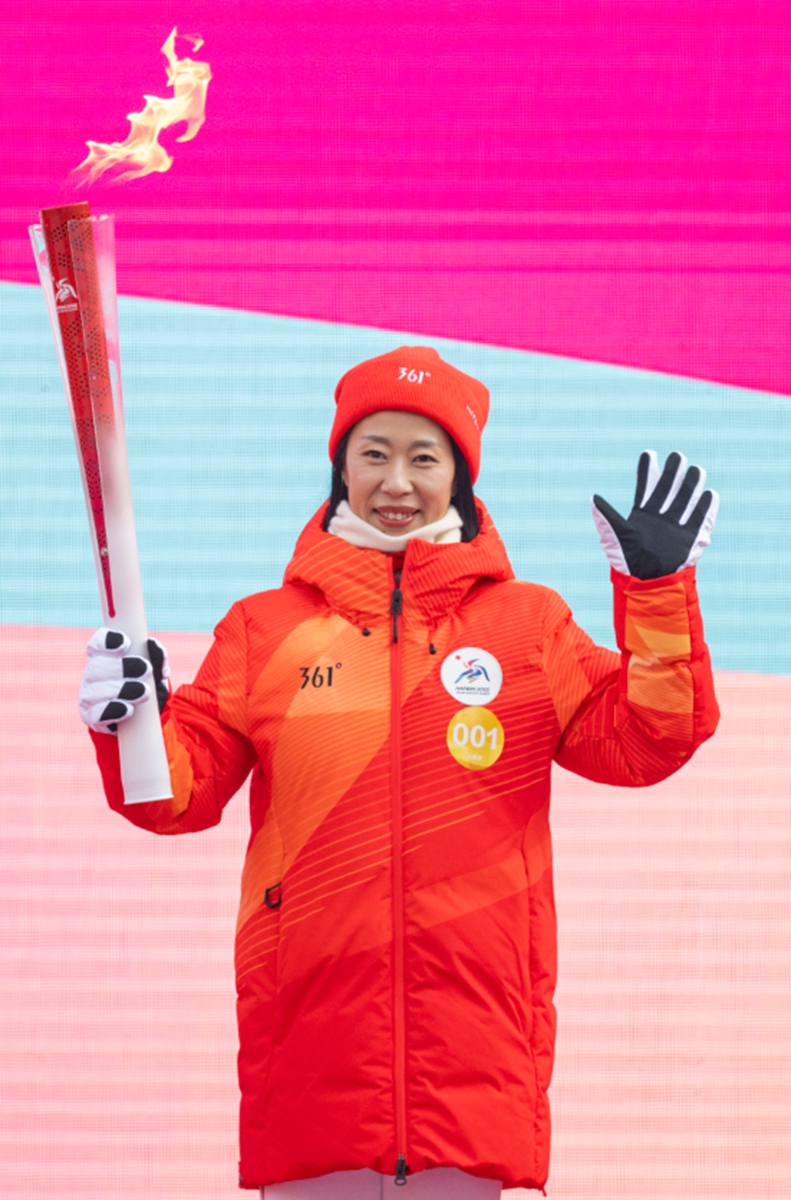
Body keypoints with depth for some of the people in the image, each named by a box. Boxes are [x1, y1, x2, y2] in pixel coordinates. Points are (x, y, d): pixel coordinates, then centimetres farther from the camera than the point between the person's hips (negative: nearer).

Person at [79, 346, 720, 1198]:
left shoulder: (529, 623, 12)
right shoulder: (266, 627, 12)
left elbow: (637, 743, 4)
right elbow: (186, 786, 8)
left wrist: (658, 592, -5)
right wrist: (131, 727, -13)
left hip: (474, 1024, 0)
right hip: (311, 1024, 0)